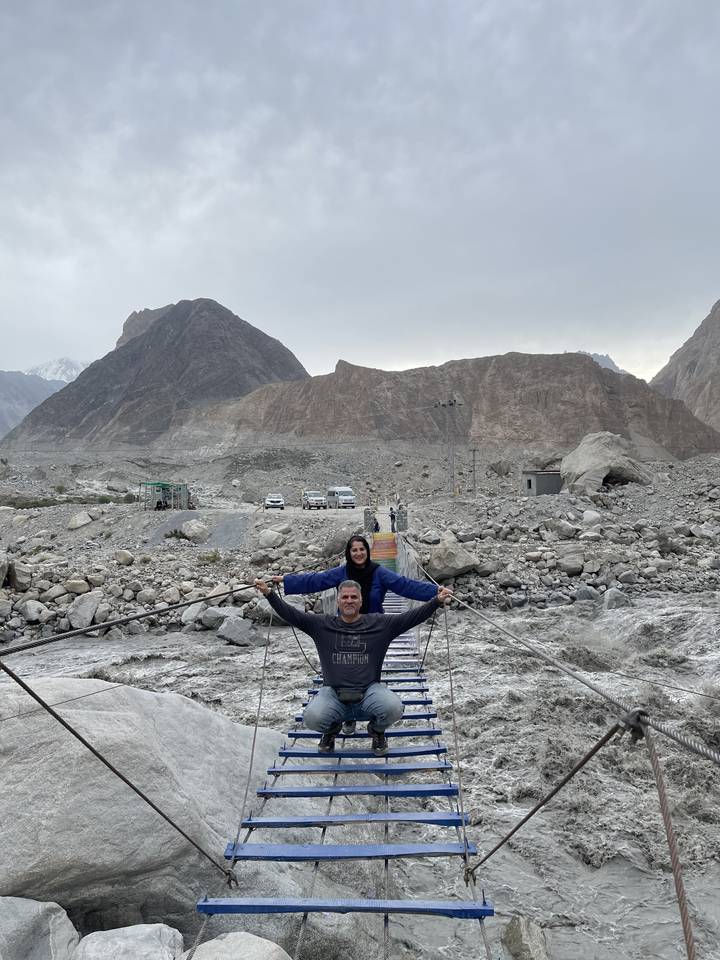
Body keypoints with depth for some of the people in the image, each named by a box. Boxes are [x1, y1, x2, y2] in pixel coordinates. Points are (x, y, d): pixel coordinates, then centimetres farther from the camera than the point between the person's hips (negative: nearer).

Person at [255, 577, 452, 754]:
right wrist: (269, 593, -9)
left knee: (394, 708, -30)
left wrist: (437, 600, -13)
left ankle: (377, 730, 11)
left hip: (369, 690, 0)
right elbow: (291, 614, 3)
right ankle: (331, 729, 13)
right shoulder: (322, 624, 7)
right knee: (311, 718, -28)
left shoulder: (380, 623, 5)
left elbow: (412, 617, -1)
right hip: (333, 692, 1)